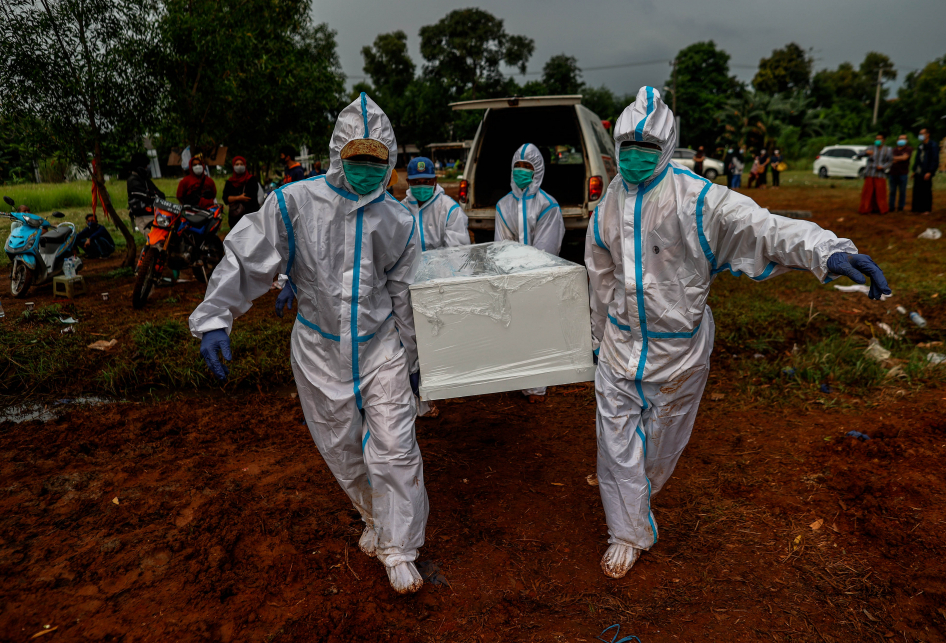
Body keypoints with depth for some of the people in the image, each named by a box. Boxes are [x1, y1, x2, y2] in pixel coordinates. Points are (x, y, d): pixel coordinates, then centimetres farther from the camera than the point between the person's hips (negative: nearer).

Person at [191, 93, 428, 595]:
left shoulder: (397, 220, -2)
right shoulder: (294, 203, -11)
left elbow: (405, 297, 6)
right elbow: (245, 260, -7)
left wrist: (413, 358, 11)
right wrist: (213, 319, -15)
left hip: (380, 347, 0)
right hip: (320, 351, 0)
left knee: (395, 449, -4)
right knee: (342, 449, 15)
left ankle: (397, 548, 16)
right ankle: (375, 518, 43)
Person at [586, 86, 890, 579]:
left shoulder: (695, 199, -16)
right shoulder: (609, 206, 0)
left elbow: (760, 227, -30)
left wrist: (826, 250, -49)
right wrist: (598, 335, 17)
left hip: (678, 348, -3)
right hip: (620, 343, 3)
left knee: (661, 439, 17)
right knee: (617, 438, 7)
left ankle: (637, 493, 50)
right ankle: (629, 533, 27)